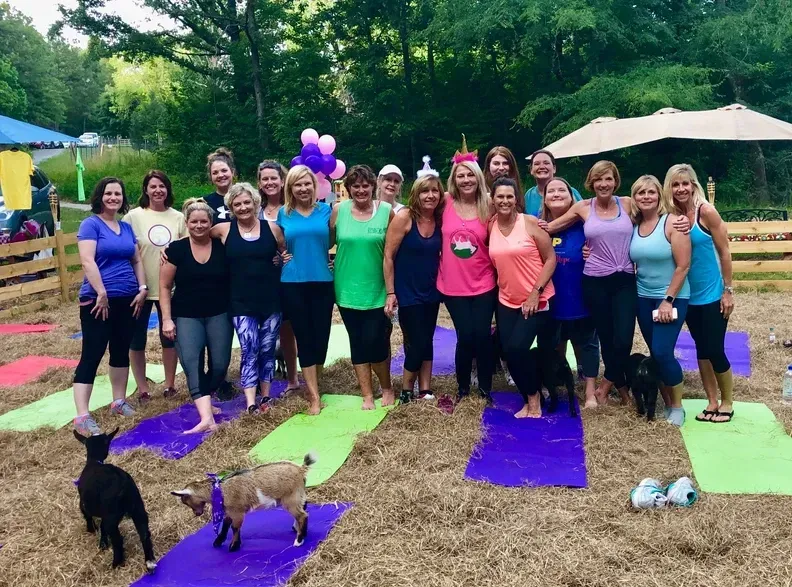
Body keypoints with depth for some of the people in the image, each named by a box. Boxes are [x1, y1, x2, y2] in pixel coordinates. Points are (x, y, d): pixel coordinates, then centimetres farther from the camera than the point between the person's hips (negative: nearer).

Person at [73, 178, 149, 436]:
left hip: (127, 299, 7)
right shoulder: (90, 224, -7)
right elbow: (87, 261, -17)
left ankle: (119, 401, 28)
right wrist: (102, 294, -21)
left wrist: (142, 288, 3)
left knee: (121, 351, 15)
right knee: (92, 355, -8)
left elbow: (136, 260, 16)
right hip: (98, 300, -7)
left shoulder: (127, 227, 12)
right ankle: (82, 416, -9)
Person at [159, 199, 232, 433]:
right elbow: (165, 286, -1)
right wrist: (167, 318, -7)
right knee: (192, 364, -15)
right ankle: (207, 417, -22)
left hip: (219, 314, 2)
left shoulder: (222, 247, 0)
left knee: (220, 364, 0)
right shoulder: (176, 249, -3)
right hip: (186, 316, -1)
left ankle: (201, 400, 28)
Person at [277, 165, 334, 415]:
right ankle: (314, 396, 6)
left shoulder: (326, 210, 3)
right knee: (304, 337, 0)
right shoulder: (283, 214, 4)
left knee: (321, 335, 6)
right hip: (293, 283, 0)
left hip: (323, 281, 1)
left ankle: (313, 386, 26)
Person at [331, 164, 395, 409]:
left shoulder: (387, 211, -4)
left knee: (375, 342, -3)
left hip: (377, 290, -2)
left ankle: (387, 388, 23)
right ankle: (367, 395, 22)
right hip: (348, 289, 2)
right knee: (357, 343, 8)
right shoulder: (339, 211, -1)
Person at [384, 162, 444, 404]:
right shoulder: (404, 217, -14)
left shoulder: (440, 220, 0)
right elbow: (388, 257, -13)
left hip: (431, 292, 5)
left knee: (426, 342, 10)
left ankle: (425, 391, 19)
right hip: (408, 293, -5)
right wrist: (390, 293, -14)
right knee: (417, 344, -2)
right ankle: (406, 392, 17)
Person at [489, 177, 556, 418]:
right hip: (507, 301, 5)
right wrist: (501, 287, 1)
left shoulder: (530, 222, -10)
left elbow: (551, 258, -10)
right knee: (508, 352, 3)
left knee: (517, 348, -15)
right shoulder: (490, 226, 2)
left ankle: (534, 399, 8)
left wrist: (536, 292, -15)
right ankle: (529, 400, 24)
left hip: (536, 300, -5)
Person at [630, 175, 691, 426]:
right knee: (655, 353, 8)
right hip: (643, 299, 5)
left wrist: (668, 300, -16)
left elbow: (683, 266, -15)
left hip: (672, 297, -5)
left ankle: (677, 406, 7)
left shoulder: (672, 222, -12)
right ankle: (666, 402, 22)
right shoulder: (633, 226, 3)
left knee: (663, 352, -12)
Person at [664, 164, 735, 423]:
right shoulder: (671, 216, -1)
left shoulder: (706, 211, -13)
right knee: (701, 349, 12)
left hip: (712, 294, -5)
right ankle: (712, 402, 23)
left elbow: (724, 251, -11)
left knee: (715, 349, -1)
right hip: (689, 296, 5)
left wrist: (728, 290, -10)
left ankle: (727, 403, 18)